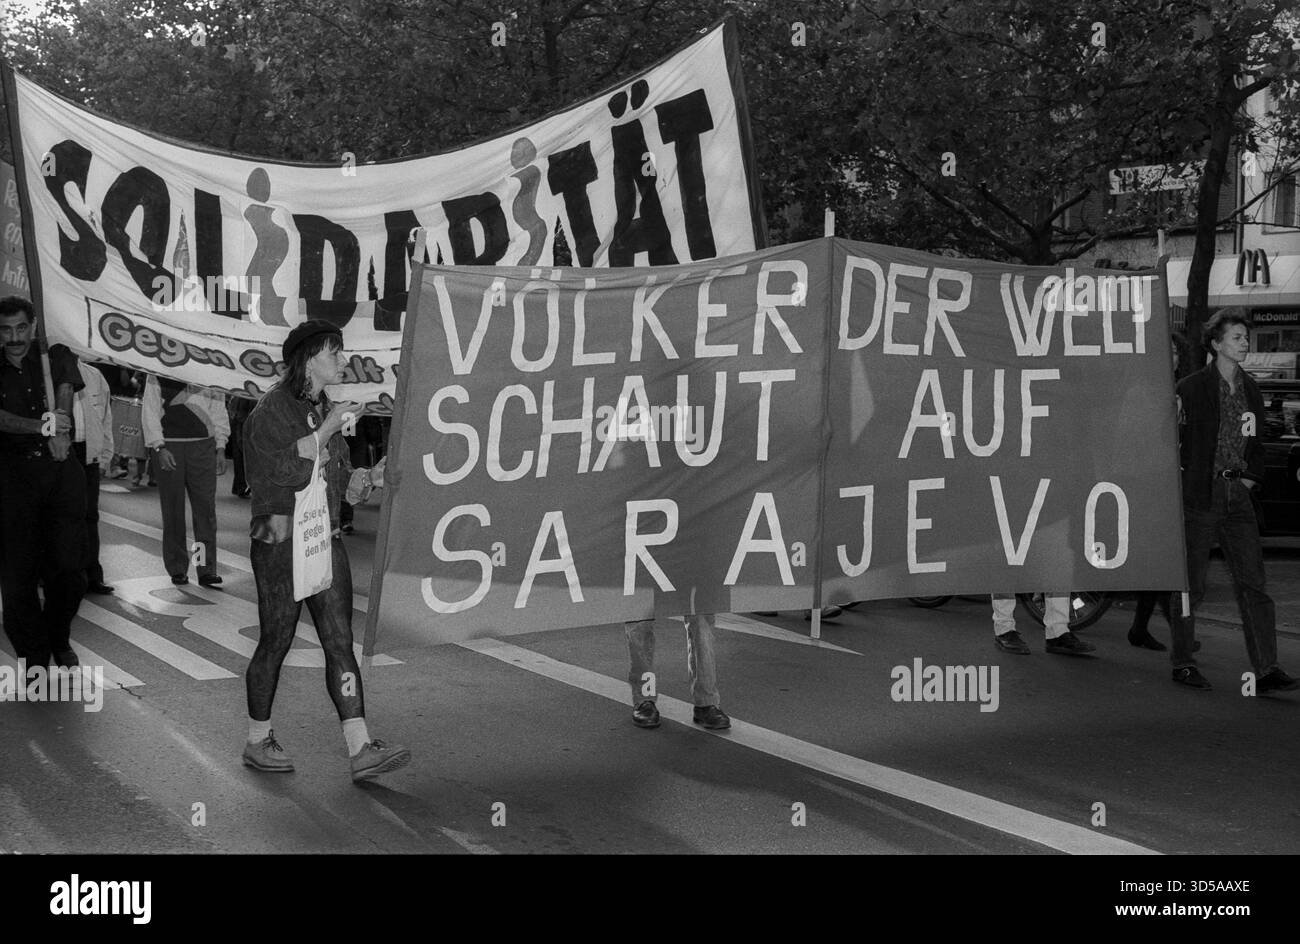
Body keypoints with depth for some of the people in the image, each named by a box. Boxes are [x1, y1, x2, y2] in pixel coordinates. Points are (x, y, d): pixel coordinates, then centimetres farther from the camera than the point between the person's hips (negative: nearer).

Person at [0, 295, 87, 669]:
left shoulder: (56, 357, 10)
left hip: (61, 472, 0)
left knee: (68, 568, -6)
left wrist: (58, 430, -27)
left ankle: (59, 640, 19)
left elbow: (65, 393, -8)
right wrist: (43, 426, -23)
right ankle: (34, 658, 7)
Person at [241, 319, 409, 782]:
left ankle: (361, 751, -4)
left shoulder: (323, 410, 15)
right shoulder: (271, 411, -9)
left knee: (340, 642, 0)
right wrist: (328, 429, -15)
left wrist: (372, 477, -1)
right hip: (280, 540, -7)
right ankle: (258, 742, 21)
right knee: (276, 642, 3)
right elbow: (292, 471, -20)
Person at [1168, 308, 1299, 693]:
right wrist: (1183, 486, -7)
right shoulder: (1191, 388, -5)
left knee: (1253, 582, -1)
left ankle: (1266, 670, -2)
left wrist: (1251, 477, 9)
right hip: (1199, 496, -5)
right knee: (1190, 584, 2)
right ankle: (1182, 663, 14)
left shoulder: (1250, 390, 13)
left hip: (1238, 495, 5)